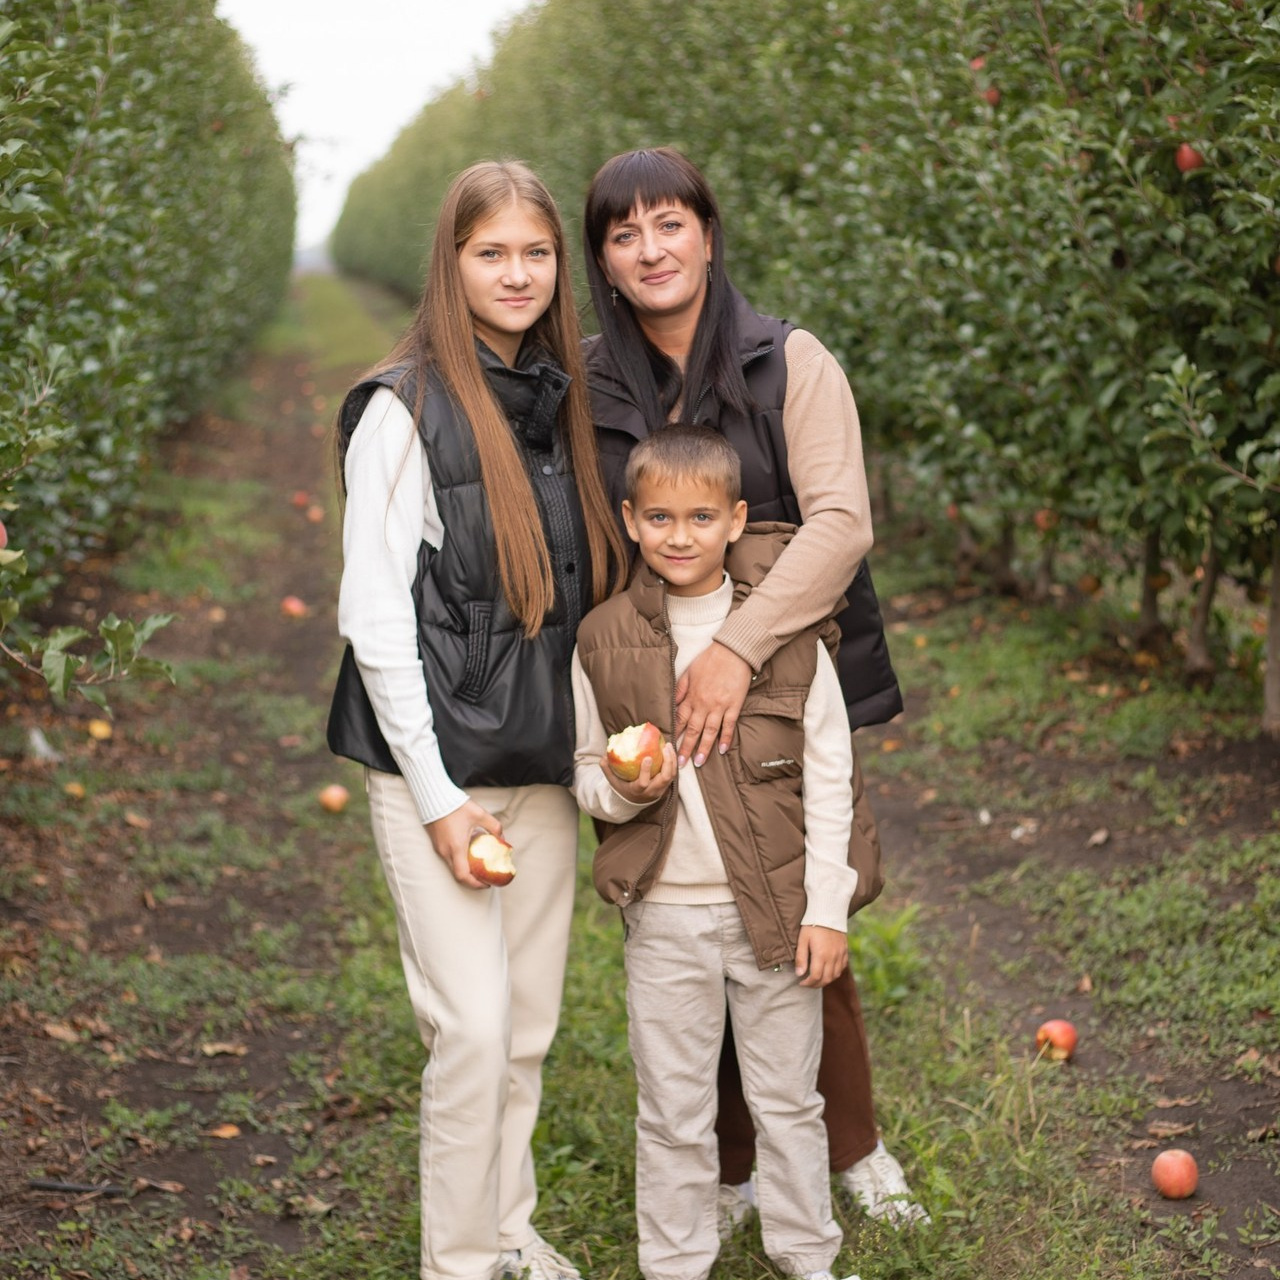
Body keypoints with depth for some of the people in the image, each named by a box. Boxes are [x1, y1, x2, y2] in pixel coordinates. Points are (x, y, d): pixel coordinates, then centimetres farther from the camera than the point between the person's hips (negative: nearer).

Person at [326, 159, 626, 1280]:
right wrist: (439, 797, -14)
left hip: (543, 766, 6)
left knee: (531, 1023, 13)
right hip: (439, 770, -6)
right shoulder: (407, 409, -10)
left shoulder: (562, 401, 10)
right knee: (473, 1027, -6)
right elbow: (373, 614, -12)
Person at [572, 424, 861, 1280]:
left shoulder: (787, 629, -5)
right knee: (673, 1110, 11)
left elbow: (828, 775, -2)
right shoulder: (603, 640, -2)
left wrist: (826, 908, -5)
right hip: (664, 912, 1)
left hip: (775, 905, 0)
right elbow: (586, 769, 8)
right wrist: (621, 790, -16)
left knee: (788, 1097, 14)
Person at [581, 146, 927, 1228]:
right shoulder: (588, 390, 3)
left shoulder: (791, 365, -6)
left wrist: (738, 649, -28)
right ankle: (729, 1168, 29)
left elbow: (841, 523, -18)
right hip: (655, 708, 2)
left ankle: (855, 1147, 31)